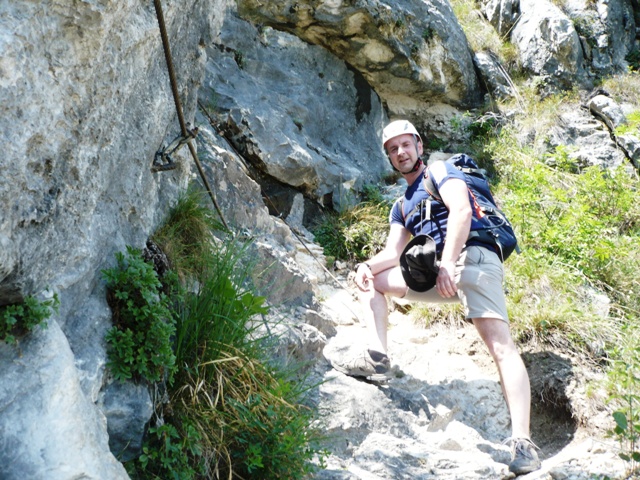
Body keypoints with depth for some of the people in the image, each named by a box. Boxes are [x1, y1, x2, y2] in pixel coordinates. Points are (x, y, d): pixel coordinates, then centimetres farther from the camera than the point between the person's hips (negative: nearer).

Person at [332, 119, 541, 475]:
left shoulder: (440, 172, 7)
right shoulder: (402, 206, 27)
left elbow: (461, 210, -13)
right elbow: (393, 253, 16)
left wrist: (448, 264, -25)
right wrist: (367, 266, -8)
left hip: (472, 258, -7)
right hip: (437, 272, 7)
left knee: (501, 346, -20)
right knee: (371, 279, 6)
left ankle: (522, 442, -27)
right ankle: (377, 356, -11)